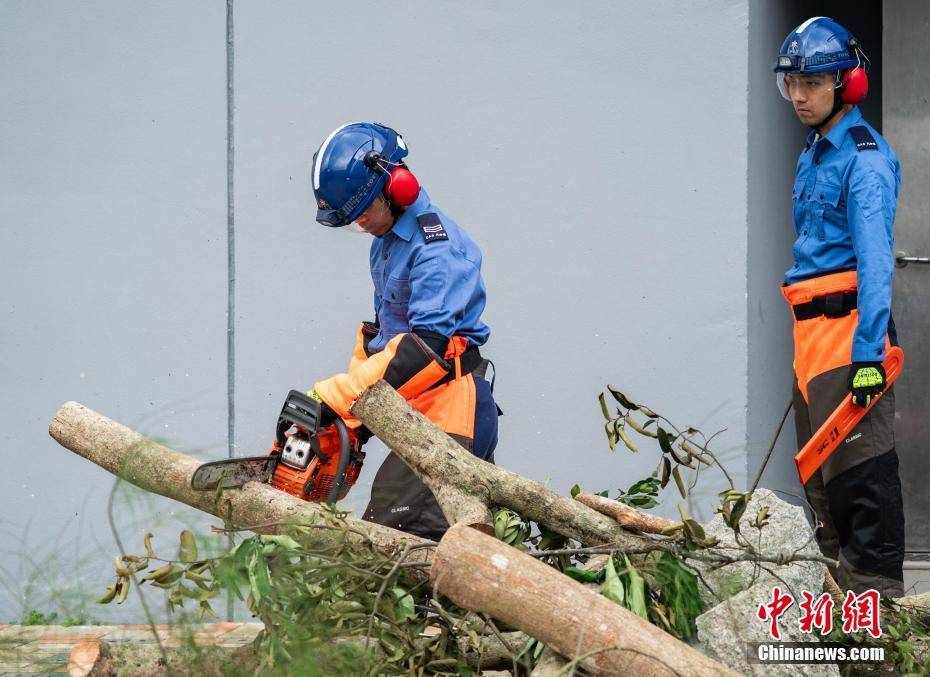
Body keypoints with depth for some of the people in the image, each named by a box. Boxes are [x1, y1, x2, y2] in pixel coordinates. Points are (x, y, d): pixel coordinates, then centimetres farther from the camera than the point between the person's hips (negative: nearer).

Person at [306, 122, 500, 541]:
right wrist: (354, 423, 12)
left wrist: (336, 396, -27)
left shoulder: (437, 245, -16)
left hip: (449, 411, -11)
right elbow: (380, 333, 23)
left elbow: (428, 345, -26)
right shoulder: (386, 242, 16)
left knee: (388, 529, -22)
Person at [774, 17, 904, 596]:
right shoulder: (814, 156, 18)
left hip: (848, 325, -10)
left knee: (860, 464, -11)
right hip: (812, 329, 10)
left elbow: (874, 258, -20)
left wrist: (869, 352, -26)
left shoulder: (864, 157, -12)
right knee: (820, 466, 13)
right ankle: (841, 570, 20)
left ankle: (879, 586, -11)